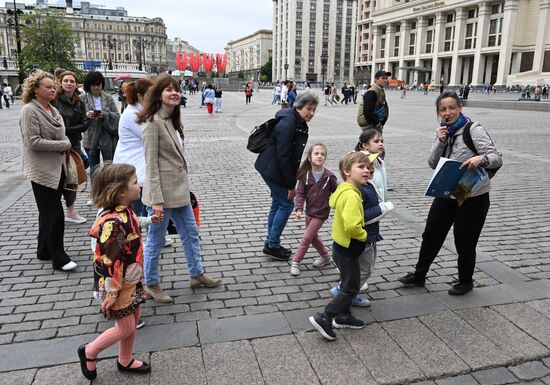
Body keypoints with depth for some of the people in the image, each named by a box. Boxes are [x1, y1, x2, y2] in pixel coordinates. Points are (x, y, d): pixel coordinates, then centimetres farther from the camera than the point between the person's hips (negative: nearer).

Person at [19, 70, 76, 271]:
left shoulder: (53, 110, 11)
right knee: (54, 214, -5)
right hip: (43, 171, -8)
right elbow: (34, 142, -19)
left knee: (48, 213, 16)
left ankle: (44, 251, 29)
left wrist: (65, 143, 0)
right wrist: (64, 144, -16)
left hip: (57, 168, 8)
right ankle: (59, 258, 3)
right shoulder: (30, 110, -12)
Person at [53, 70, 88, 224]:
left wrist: (66, 130, -13)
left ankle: (71, 211, 22)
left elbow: (84, 125, 0)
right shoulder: (54, 100, -7)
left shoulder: (79, 103, 7)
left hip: (74, 144, 4)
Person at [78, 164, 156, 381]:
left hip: (132, 281, 9)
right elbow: (109, 261, -27)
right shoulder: (113, 222, -31)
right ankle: (89, 352, 30)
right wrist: (111, 293, -21)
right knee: (126, 328, 6)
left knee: (133, 320, 20)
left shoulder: (126, 212, -2)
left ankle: (125, 361, 40)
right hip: (117, 284, -9)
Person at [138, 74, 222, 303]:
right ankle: (151, 284, 25)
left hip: (179, 190, 9)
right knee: (155, 241, 7)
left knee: (190, 233, 18)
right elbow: (151, 164, -18)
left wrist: (183, 187, 18)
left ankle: (197, 275, 34)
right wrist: (156, 200, -21)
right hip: (162, 192, -9)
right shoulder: (152, 122, -15)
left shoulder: (172, 120, 12)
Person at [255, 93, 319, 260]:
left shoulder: (300, 124, 7)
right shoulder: (287, 124, -23)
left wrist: (292, 181, 13)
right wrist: (291, 184, -21)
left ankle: (271, 243, 29)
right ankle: (272, 245, 9)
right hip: (273, 170, -10)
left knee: (278, 204, 16)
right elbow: (283, 157, -25)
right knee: (286, 204, -2)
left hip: (275, 169, 10)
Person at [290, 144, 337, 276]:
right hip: (309, 211, 4)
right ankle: (325, 256, 41)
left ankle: (296, 262, 10)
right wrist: (299, 209, -22)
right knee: (313, 236, 20)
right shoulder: (305, 175, -9)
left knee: (306, 238, -4)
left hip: (321, 213, -4)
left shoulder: (329, 176, -16)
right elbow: (300, 193, -9)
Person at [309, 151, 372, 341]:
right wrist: (364, 235, -18)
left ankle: (344, 316, 38)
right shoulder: (352, 195, -28)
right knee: (351, 289, 3)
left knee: (348, 284, 23)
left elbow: (332, 202, 24)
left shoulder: (343, 189, 1)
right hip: (348, 251, -9)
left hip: (341, 246, 9)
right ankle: (323, 318, 6)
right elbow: (352, 226, -38)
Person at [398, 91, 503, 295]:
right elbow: (433, 164, 0)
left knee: (464, 242, 8)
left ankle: (465, 282, 32)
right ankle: (419, 275, 30)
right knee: (431, 235, 12)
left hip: (473, 197, -5)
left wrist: (481, 159, -42)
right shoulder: (443, 132, 5)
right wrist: (440, 142, -15)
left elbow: (496, 158, -20)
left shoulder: (474, 130, -14)